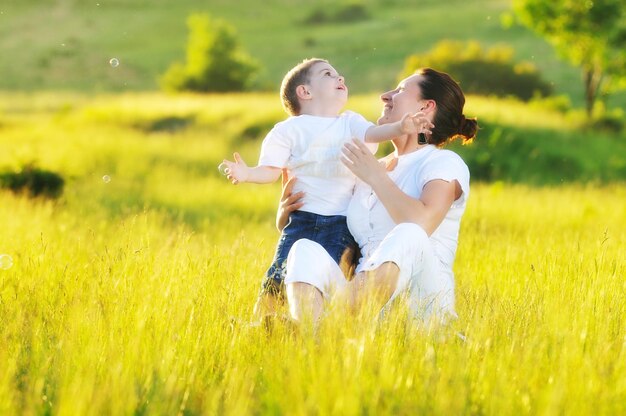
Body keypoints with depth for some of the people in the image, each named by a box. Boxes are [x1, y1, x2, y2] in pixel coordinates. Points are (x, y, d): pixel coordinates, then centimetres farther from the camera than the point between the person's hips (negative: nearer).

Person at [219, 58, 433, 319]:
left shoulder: (350, 122, 15)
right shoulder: (289, 130, 5)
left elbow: (373, 133, -4)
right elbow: (271, 170, -1)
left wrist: (401, 127, -24)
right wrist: (247, 174, -22)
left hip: (341, 223, 2)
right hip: (301, 219, -2)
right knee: (279, 280, -9)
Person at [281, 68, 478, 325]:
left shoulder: (445, 163, 5)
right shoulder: (367, 170, 25)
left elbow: (421, 222, -16)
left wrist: (376, 177, -5)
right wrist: (286, 216, 7)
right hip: (364, 299, 6)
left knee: (408, 237, -36)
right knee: (307, 249, -21)